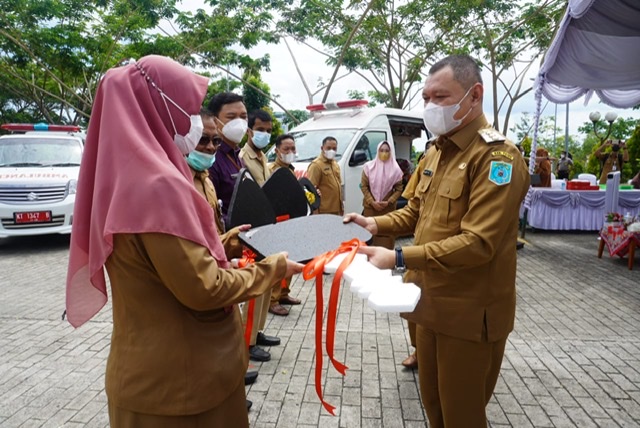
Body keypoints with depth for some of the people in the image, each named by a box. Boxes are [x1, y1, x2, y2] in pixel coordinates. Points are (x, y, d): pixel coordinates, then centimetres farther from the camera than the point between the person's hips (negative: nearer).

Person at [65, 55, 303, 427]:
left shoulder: (127, 175, 5)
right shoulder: (158, 184, -25)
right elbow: (204, 289, -24)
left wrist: (221, 244, 14)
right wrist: (272, 268, -11)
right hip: (178, 373, -8)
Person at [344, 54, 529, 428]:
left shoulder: (496, 156, -19)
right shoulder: (437, 153, 10)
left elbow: (478, 242, -27)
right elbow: (416, 212, 17)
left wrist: (399, 259, -30)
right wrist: (375, 224, -2)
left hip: (470, 313, -8)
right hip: (433, 302, 8)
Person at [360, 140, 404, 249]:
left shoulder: (396, 169, -2)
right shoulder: (369, 166, -1)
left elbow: (399, 189, 1)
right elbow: (363, 186, 0)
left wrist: (389, 202, -12)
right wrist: (372, 202, -10)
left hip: (388, 208, 0)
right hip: (370, 207, 1)